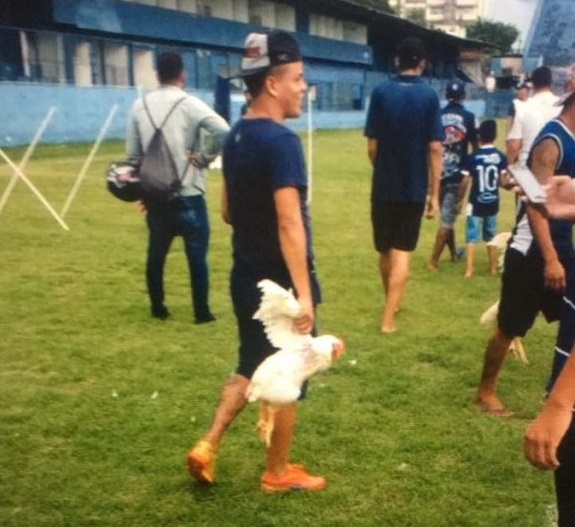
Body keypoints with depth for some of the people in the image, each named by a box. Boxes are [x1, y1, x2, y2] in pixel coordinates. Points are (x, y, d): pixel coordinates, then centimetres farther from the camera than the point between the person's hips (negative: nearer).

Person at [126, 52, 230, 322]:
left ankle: (158, 307, 26)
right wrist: (204, 156, -8)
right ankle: (202, 312, 9)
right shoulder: (189, 104, -9)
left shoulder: (140, 105, 5)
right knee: (197, 254, 4)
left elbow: (132, 153, 7)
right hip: (188, 194, -4)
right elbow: (223, 132, -23)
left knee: (156, 252, 15)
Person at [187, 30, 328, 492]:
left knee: (251, 367, 23)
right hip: (280, 283, -8)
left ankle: (207, 446, 19)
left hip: (246, 277, 8)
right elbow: (290, 223, -28)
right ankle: (279, 473, 25)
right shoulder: (282, 141, -21)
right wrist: (304, 292, -28)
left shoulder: (235, 138, 6)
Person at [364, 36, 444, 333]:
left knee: (385, 249, 17)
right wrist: (434, 193, -4)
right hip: (415, 187, -2)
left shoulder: (381, 93, -3)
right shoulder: (429, 96, -6)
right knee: (402, 252, 2)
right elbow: (435, 148, -9)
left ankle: (392, 303, 36)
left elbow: (372, 145, -3)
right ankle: (388, 317, -2)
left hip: (383, 186, 2)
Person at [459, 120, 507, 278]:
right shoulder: (501, 157, -5)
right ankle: (493, 268, 25)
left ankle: (469, 270, -2)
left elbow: (465, 182, -10)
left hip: (476, 203, -3)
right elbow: (502, 181, -3)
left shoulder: (473, 157, -12)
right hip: (493, 203, 3)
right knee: (491, 236, 16)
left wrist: (460, 199, 3)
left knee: (472, 237, 2)